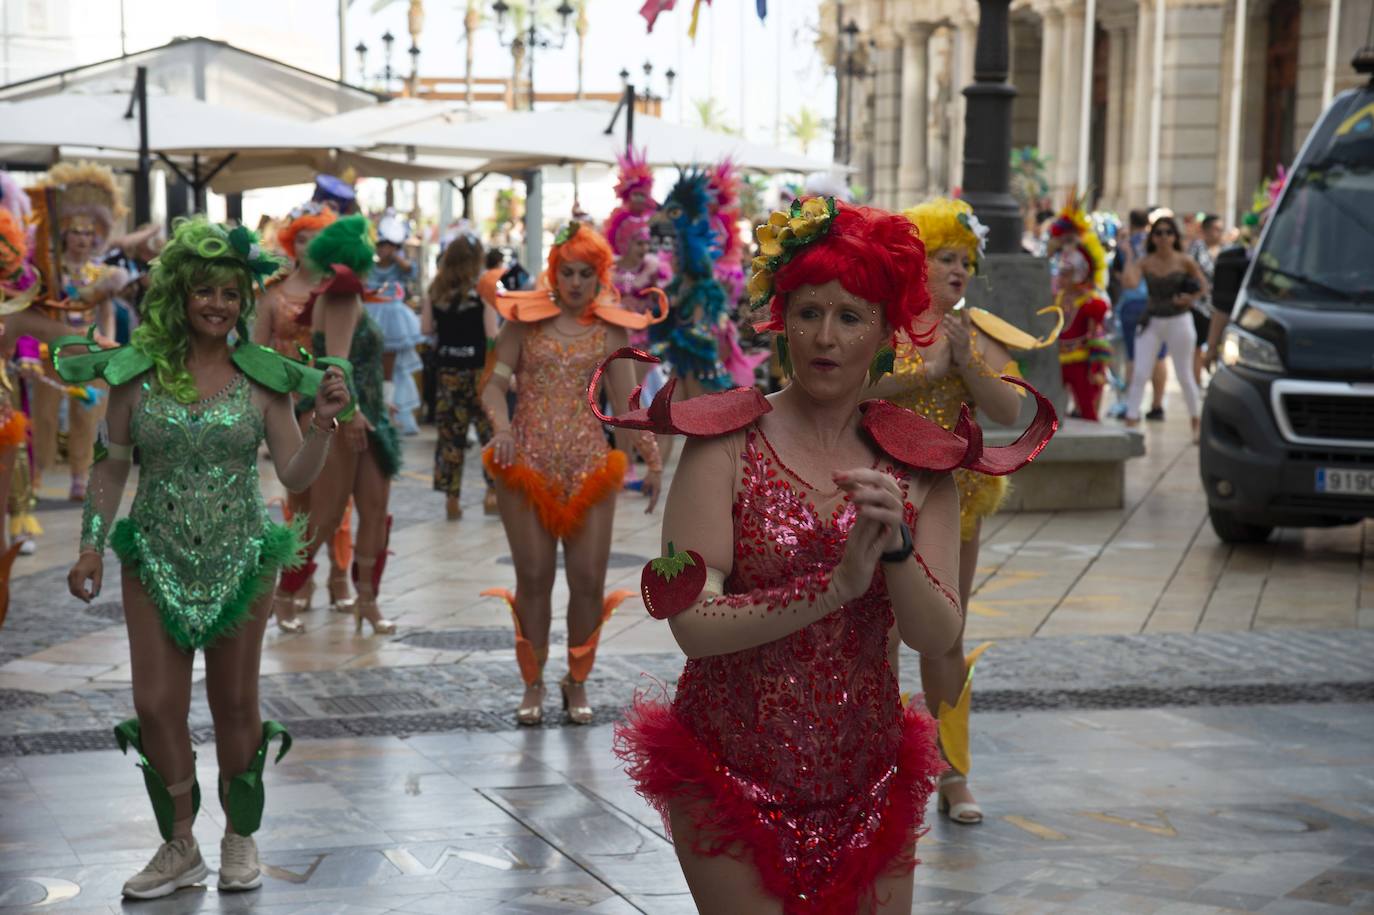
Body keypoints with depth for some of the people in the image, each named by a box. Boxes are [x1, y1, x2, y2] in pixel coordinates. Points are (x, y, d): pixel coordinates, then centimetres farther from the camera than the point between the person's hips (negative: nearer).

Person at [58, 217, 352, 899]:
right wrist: (92, 546, -1)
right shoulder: (136, 372, -1)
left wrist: (324, 423, -18)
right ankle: (179, 847, 18)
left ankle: (240, 839, 25)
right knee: (157, 707, 0)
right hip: (155, 560, 1)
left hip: (239, 560, 0)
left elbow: (295, 475, -2)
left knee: (236, 705, 8)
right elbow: (112, 467, 5)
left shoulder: (262, 377, -1)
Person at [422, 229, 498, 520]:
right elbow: (492, 334, -11)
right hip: (477, 368, -3)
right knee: (491, 430, 6)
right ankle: (493, 492, 3)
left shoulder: (435, 291, 1)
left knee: (450, 432, 8)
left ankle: (451, 497, 9)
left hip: (446, 368, 3)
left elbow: (425, 328, 4)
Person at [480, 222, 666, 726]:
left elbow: (627, 400, 5)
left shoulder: (611, 330, 6)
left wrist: (653, 459, -4)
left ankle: (577, 683, 16)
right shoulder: (526, 320, 3)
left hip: (589, 467, 1)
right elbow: (493, 382, -2)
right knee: (533, 577, 3)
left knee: (589, 579, -1)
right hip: (527, 464, -1)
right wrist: (502, 425, -22)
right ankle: (533, 685, 16)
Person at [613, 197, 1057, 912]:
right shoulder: (724, 447, -9)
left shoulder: (918, 464, 1)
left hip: (867, 787, 3)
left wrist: (895, 547, -24)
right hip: (730, 777, -3)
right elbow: (693, 624, -18)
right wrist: (838, 584, -26)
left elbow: (938, 637, -7)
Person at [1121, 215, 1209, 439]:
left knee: (1185, 376, 7)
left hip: (1179, 321, -1)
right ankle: (1131, 421, -5)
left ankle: (1196, 423, 23)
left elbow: (1203, 286, 5)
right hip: (1152, 321, 1)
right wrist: (1128, 255, -13)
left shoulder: (1184, 262, -3)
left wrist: (1190, 299, -13)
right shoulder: (1145, 263, -1)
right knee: (1138, 375, -7)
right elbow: (1129, 281, -19)